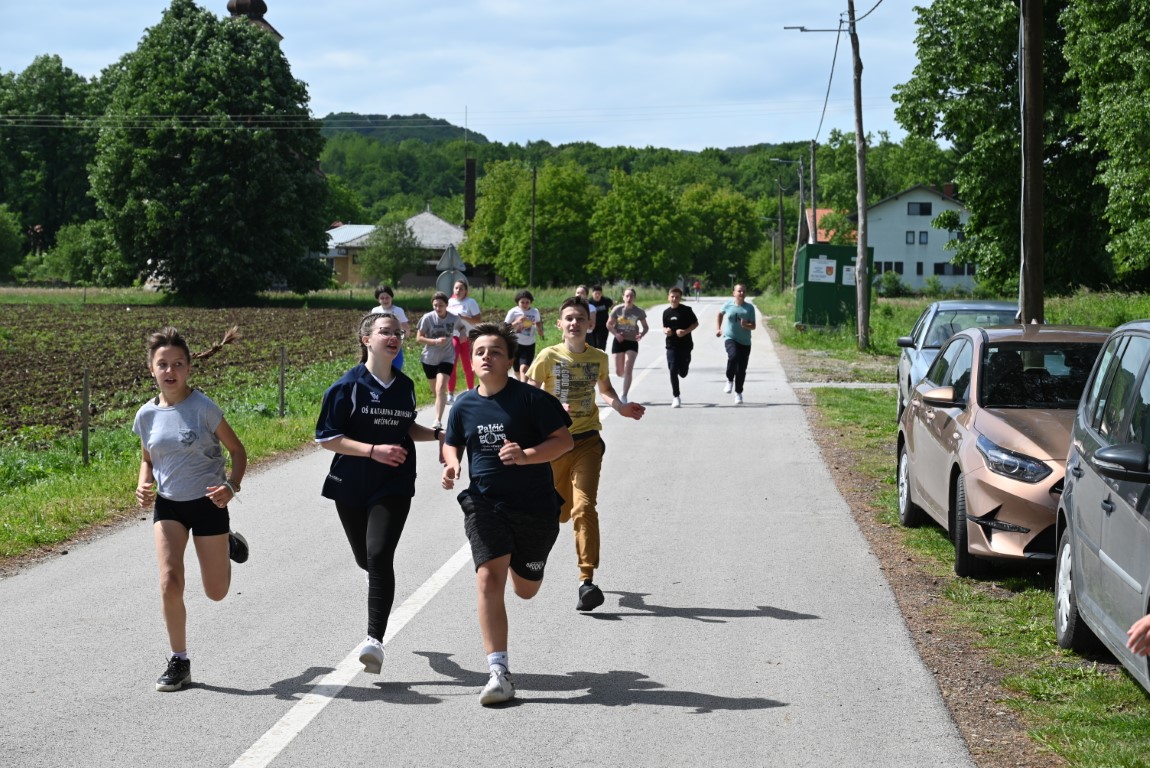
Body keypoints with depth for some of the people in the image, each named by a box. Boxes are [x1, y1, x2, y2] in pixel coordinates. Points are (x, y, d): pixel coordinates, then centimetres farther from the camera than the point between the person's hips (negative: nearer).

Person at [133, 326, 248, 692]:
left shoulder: (203, 408, -14)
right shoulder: (147, 415, -2)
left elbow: (237, 450, -4)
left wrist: (232, 486, -20)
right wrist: (144, 485, -8)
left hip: (208, 503, -2)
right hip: (167, 505, 2)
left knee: (216, 592, 9)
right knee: (170, 583, -16)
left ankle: (229, 544, 43)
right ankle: (179, 662, 1)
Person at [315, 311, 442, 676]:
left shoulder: (404, 385, 7)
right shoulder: (348, 386, -7)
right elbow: (326, 437, -10)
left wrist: (439, 435, 8)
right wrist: (373, 450, -19)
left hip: (394, 487, 1)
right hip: (351, 487, -1)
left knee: (379, 556, -17)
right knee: (367, 560, 11)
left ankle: (375, 639, -17)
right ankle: (383, 587, 49)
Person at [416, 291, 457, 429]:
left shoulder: (454, 318, -8)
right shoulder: (427, 318, -13)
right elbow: (419, 338, -11)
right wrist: (436, 341, -23)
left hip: (446, 358, -1)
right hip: (429, 359, 1)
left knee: (441, 388, -18)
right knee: (436, 390, 14)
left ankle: (438, 421, -21)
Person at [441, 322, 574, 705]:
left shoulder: (530, 398, -10)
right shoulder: (464, 405, 3)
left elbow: (564, 440, -10)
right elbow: (452, 443, 20)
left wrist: (526, 455, -26)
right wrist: (451, 464, -3)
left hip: (534, 505, -2)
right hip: (484, 503, 2)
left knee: (525, 589, 11)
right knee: (489, 579, -16)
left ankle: (521, 562, 52)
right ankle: (499, 673, -16)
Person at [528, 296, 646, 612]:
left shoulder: (599, 358, 4)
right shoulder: (549, 357, -6)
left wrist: (621, 407, 4)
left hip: (587, 441, 1)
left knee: (584, 507, -15)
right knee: (558, 511, 12)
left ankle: (587, 581, -18)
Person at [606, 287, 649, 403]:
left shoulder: (639, 312, -5)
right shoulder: (617, 309, -6)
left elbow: (645, 327, 5)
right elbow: (609, 324, 1)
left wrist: (641, 334, -16)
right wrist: (616, 334, -16)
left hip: (632, 342, -1)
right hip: (619, 341, 1)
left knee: (628, 370, -11)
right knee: (619, 372, 7)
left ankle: (624, 397, -5)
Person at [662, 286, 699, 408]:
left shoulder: (687, 310, -5)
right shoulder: (666, 312, 4)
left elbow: (695, 323, 1)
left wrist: (686, 331, -14)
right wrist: (666, 330, -8)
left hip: (685, 345, -1)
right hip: (672, 346, 1)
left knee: (683, 373, 2)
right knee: (673, 371, -8)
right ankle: (676, 397, 1)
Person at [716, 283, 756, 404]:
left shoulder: (749, 308, -3)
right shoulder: (728, 304, -1)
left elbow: (753, 326, -2)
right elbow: (720, 314, 19)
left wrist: (746, 325, -23)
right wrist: (718, 328, 11)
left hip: (745, 341, 1)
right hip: (730, 338, -1)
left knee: (741, 369, 3)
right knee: (733, 356, -32)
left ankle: (738, 393, 22)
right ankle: (729, 380, -8)